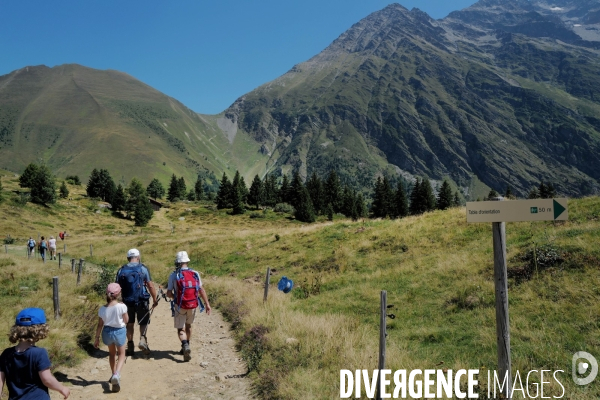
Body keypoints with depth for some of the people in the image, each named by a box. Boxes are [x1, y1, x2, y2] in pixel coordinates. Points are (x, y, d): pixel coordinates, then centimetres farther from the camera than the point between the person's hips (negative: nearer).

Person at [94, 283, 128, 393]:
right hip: (119, 331, -3)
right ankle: (117, 374, -11)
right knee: (121, 355, 13)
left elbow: (100, 325, -2)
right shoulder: (122, 306, -20)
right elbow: (126, 320, -9)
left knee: (111, 353, 27)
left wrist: (97, 338, 7)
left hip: (107, 332, 3)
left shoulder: (102, 309, -8)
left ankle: (114, 374, 36)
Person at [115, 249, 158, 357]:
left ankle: (130, 347, 21)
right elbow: (150, 285, -8)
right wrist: (155, 299, 1)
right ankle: (142, 339, -13)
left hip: (127, 301, 2)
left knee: (129, 324, 17)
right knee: (143, 322, 11)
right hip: (142, 301, -2)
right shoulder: (143, 268, -6)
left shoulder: (121, 270, 2)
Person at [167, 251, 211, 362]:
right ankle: (186, 347, 35)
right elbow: (201, 290, -3)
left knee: (180, 329, 7)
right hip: (193, 305, 3)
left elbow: (169, 293, -6)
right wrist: (207, 304, 2)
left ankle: (185, 346, -19)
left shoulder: (173, 275, -8)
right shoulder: (195, 274, -3)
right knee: (188, 325, 24)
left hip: (180, 306, -3)